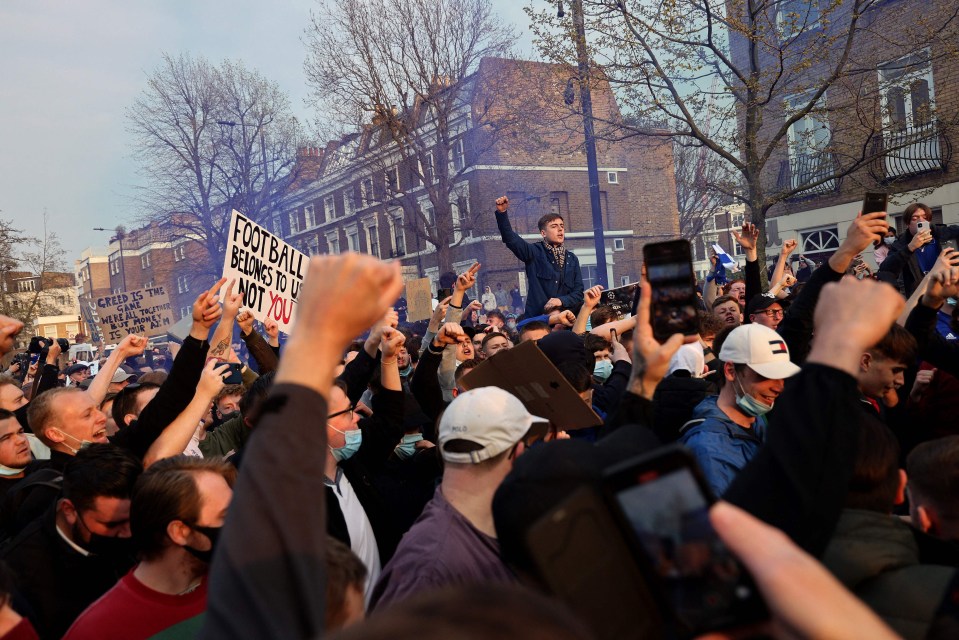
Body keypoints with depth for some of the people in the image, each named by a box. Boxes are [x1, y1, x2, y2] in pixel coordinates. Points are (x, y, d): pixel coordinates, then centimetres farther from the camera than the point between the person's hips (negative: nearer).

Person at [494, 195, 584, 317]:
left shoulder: (572, 259, 13)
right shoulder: (535, 252, 4)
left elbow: (579, 292, 9)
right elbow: (510, 238, -11)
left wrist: (562, 300, -11)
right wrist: (502, 213, -25)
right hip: (537, 319, -3)